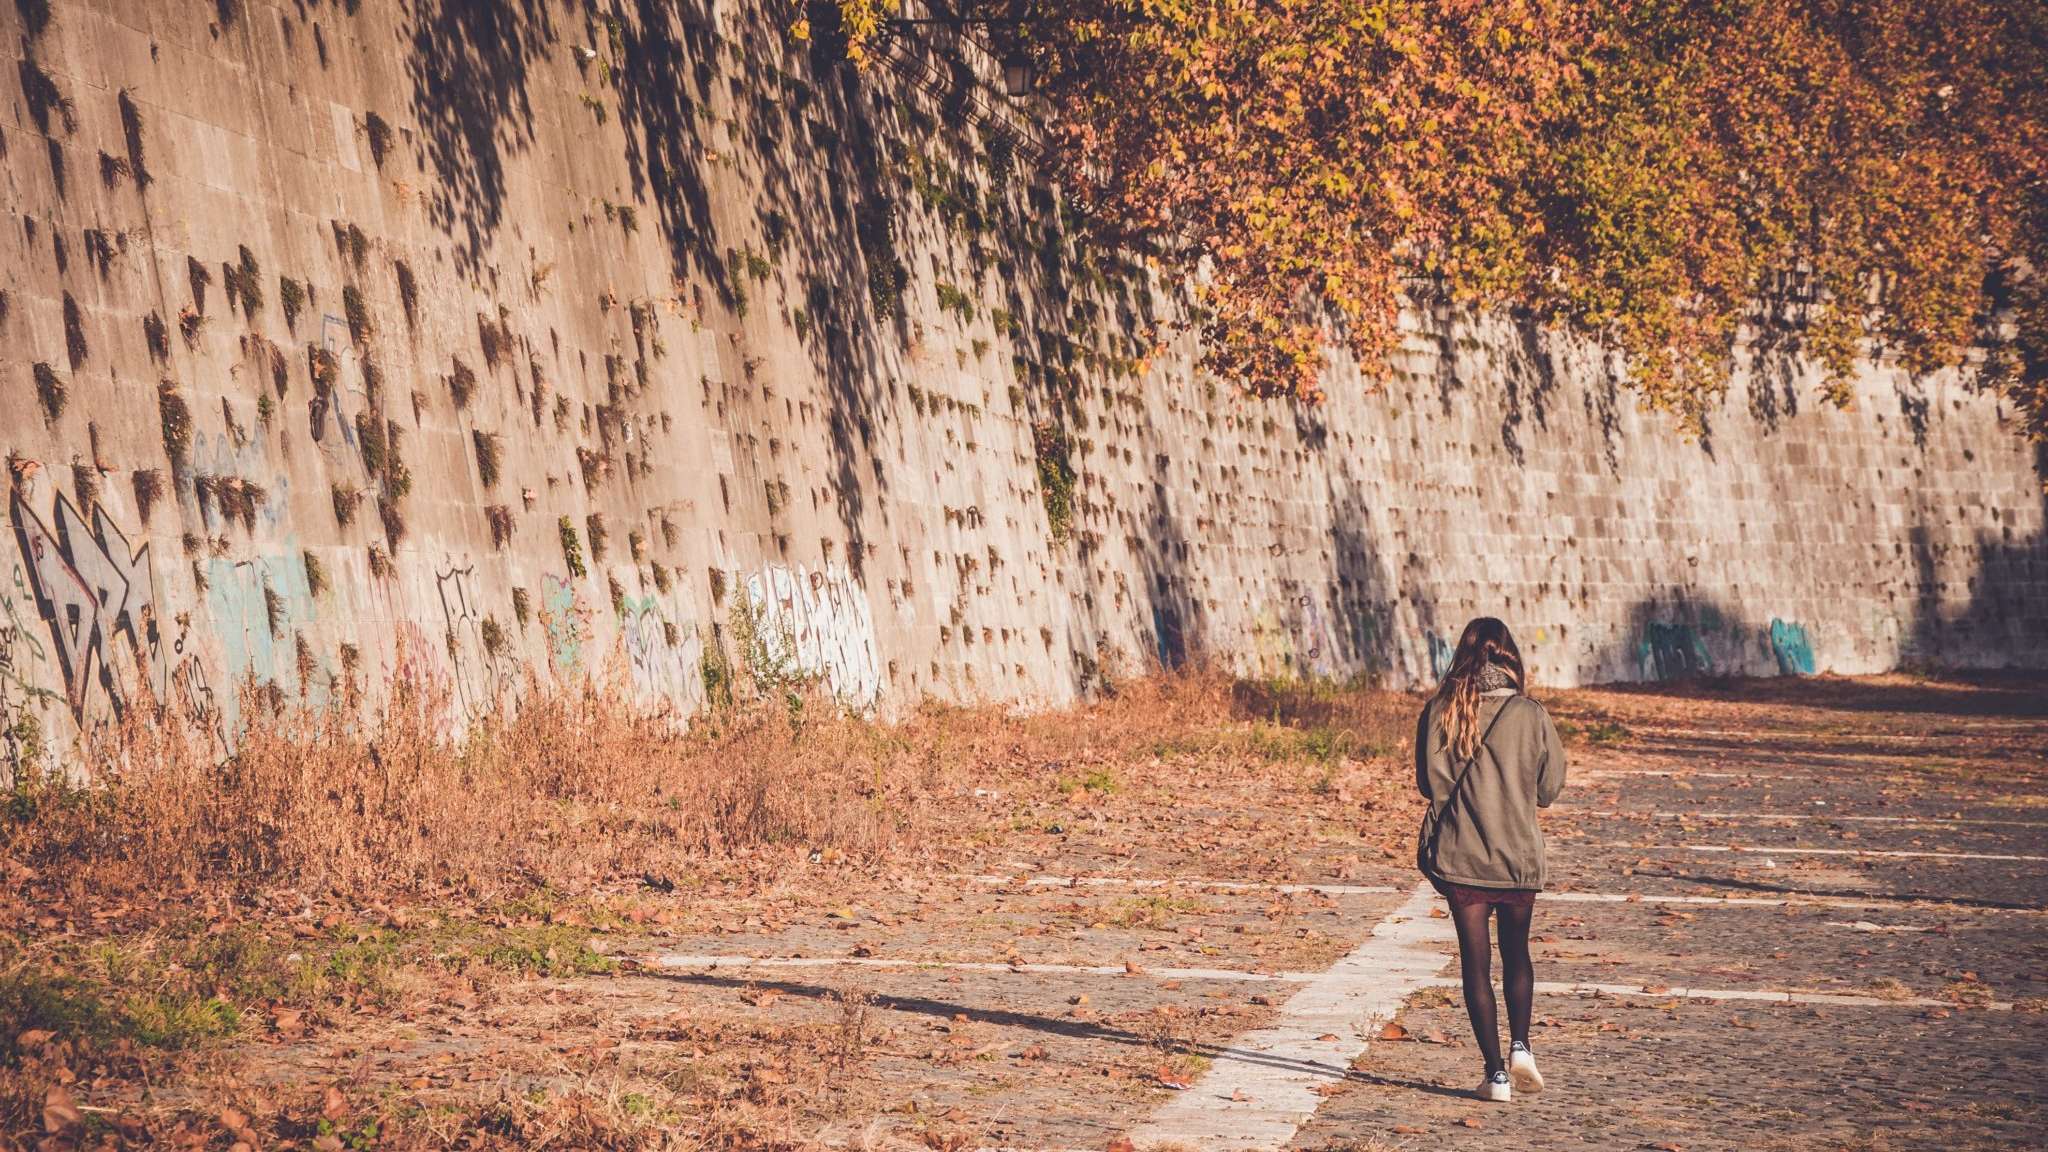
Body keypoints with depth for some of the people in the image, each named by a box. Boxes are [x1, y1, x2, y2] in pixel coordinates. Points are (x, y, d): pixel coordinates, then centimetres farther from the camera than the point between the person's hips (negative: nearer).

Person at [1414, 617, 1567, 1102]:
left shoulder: (1440, 711, -6)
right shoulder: (1530, 714, -8)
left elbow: (1429, 782, -1)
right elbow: (1550, 786, -1)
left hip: (1460, 856, 0)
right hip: (1519, 854, 0)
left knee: (1475, 963, 7)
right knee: (1516, 953, 20)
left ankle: (1496, 1072, 6)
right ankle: (1520, 1048, 5)